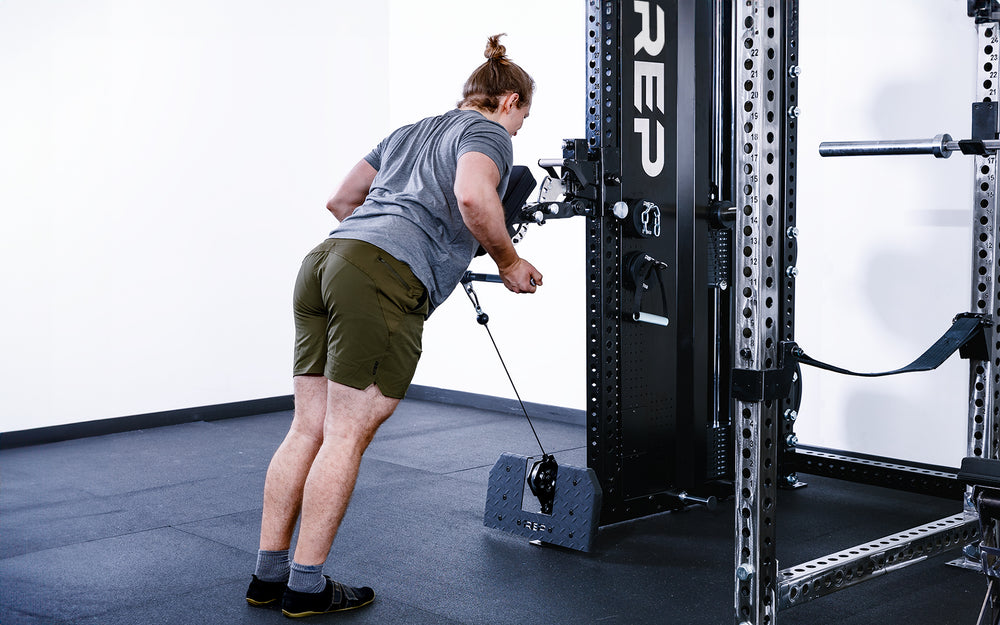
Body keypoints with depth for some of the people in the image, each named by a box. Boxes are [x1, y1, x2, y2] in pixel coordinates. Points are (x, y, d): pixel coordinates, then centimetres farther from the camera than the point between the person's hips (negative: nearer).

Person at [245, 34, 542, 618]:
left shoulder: (410, 132, 31)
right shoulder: (489, 134, 7)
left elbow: (340, 199, 35)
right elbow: (472, 197, -16)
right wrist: (510, 263, -2)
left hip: (326, 258, 8)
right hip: (387, 280, -8)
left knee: (309, 429, 10)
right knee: (348, 434, -2)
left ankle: (268, 575, 16)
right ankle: (307, 587, 4)